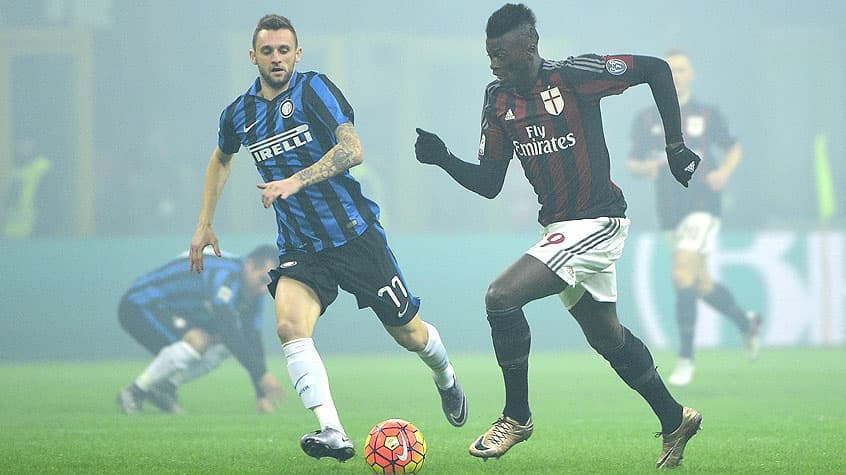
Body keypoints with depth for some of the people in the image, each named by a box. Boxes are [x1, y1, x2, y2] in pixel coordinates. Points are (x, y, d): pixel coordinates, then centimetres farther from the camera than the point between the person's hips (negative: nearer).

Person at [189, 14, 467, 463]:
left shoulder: (313, 89, -10)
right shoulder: (238, 115, 5)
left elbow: (352, 150, -22)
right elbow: (221, 160, 28)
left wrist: (295, 181, -32)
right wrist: (205, 225, 24)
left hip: (355, 235, -3)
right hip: (299, 248, 3)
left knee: (408, 332, 9)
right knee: (289, 325, -26)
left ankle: (446, 380, 45)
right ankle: (333, 433, -34)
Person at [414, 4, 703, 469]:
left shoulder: (573, 75, -16)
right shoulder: (499, 101, 4)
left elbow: (656, 69, -9)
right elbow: (489, 183, 7)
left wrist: (675, 146, -6)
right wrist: (443, 159, -10)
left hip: (597, 222, -8)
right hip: (559, 228, 8)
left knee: (502, 296, -20)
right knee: (607, 336, 18)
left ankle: (517, 416, -5)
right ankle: (675, 420, 36)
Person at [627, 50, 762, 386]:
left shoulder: (706, 115, 3)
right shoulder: (646, 119, 7)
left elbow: (734, 147, 14)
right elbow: (632, 163, 10)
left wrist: (724, 172, -5)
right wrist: (645, 167, -13)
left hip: (702, 204, -4)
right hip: (669, 210, 4)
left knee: (683, 274, -19)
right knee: (702, 285, 10)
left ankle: (686, 359, -14)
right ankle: (746, 322, 38)